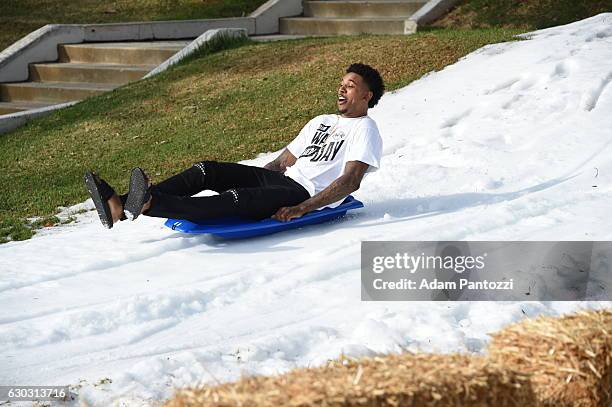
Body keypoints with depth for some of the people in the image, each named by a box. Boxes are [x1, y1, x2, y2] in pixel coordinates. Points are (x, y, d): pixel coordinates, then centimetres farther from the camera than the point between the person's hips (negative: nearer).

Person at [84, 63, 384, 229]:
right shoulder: (321, 122, 27)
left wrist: (302, 209, -25)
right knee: (209, 170, -11)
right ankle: (121, 206, -26)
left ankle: (146, 204, -52)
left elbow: (351, 181, -15)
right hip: (282, 181, 8)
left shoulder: (365, 130, 1)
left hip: (307, 195, -8)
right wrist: (248, 179, 12)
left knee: (238, 200, -33)